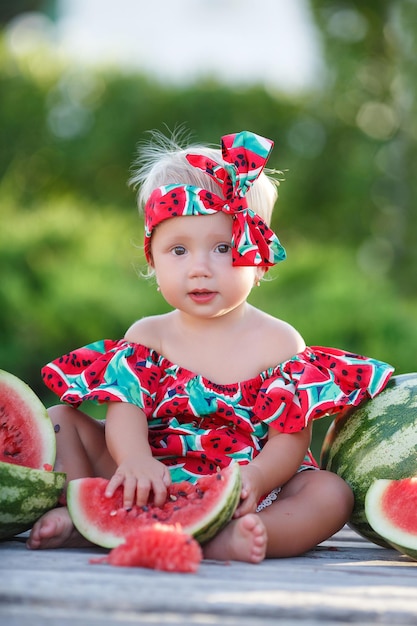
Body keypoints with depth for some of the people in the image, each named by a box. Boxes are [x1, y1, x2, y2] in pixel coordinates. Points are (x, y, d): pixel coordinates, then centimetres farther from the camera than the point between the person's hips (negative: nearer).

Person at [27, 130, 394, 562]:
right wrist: (135, 460, -33)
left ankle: (225, 542, -44)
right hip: (150, 488, 2)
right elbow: (125, 410, -10)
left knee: (331, 494, -26)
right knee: (62, 419, -4)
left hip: (240, 499, -2)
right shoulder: (147, 336, 6)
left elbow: (290, 438, -9)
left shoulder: (279, 343, -1)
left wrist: (254, 480, -32)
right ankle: (80, 516, -22)